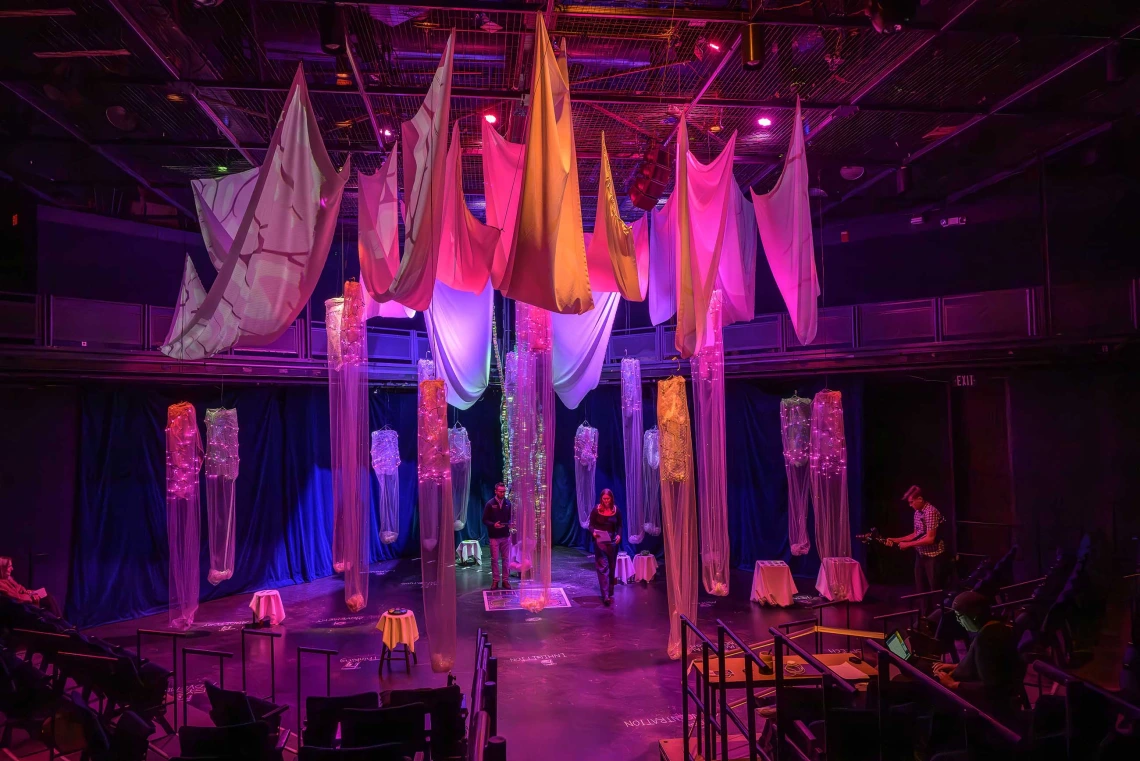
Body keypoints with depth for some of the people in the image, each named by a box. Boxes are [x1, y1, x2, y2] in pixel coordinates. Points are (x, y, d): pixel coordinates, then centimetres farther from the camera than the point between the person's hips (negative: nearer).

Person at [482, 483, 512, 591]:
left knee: (506, 559, 6)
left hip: (506, 535, 2)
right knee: (494, 559, 3)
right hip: (494, 536, -2)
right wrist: (493, 525, -21)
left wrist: (510, 523, -10)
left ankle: (505, 580, 15)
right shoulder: (490, 504, -5)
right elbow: (485, 520, -4)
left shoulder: (508, 503, 3)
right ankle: (495, 580, 13)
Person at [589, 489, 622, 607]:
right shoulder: (596, 509, -6)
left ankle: (610, 592, 25)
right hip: (600, 541, -3)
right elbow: (591, 525, -2)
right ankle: (606, 595, -15)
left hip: (612, 541, 3)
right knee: (603, 567, -10)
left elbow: (620, 525, 7)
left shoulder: (616, 510, -1)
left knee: (611, 567, 11)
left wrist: (619, 535, -11)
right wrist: (593, 532, -22)